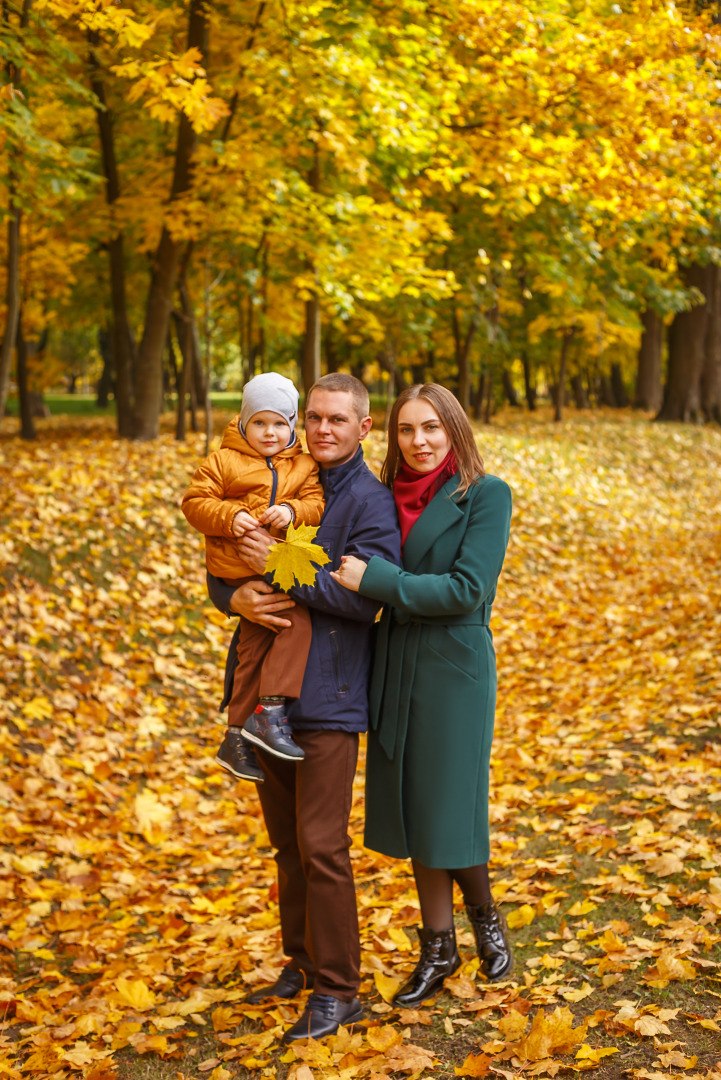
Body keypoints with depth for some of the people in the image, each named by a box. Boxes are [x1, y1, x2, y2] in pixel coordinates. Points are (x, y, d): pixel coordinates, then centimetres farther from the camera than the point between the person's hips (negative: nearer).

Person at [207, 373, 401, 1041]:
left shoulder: (371, 501, -6)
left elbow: (367, 596, -17)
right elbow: (218, 574, 11)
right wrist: (238, 598, -12)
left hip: (327, 698, -6)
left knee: (321, 848, -5)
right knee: (287, 842, 15)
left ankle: (336, 991, 7)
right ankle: (301, 964, 30)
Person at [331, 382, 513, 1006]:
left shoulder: (486, 494, -8)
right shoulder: (393, 498, 9)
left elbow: (467, 590, -17)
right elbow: (368, 583, 13)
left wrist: (375, 578, -19)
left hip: (455, 668, -6)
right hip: (396, 667, 6)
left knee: (448, 808, 0)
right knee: (410, 809, 11)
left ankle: (484, 914, 30)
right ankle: (438, 948, 25)